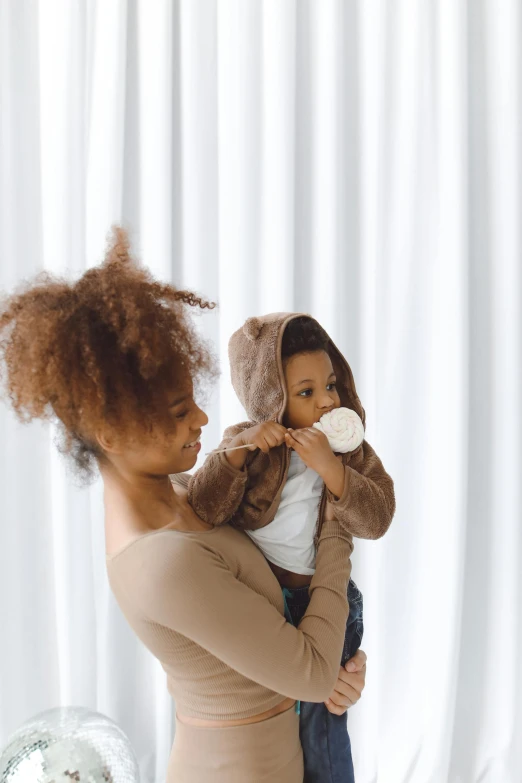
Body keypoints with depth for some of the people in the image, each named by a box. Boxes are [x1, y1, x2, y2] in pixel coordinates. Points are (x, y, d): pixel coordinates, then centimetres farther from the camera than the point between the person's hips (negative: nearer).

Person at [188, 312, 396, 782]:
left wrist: (328, 466, -34)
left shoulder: (349, 449, -9)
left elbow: (377, 519, -22)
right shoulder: (247, 448, -11)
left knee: (320, 734, 13)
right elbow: (198, 515, -22)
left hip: (317, 602, 0)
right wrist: (237, 450, -33)